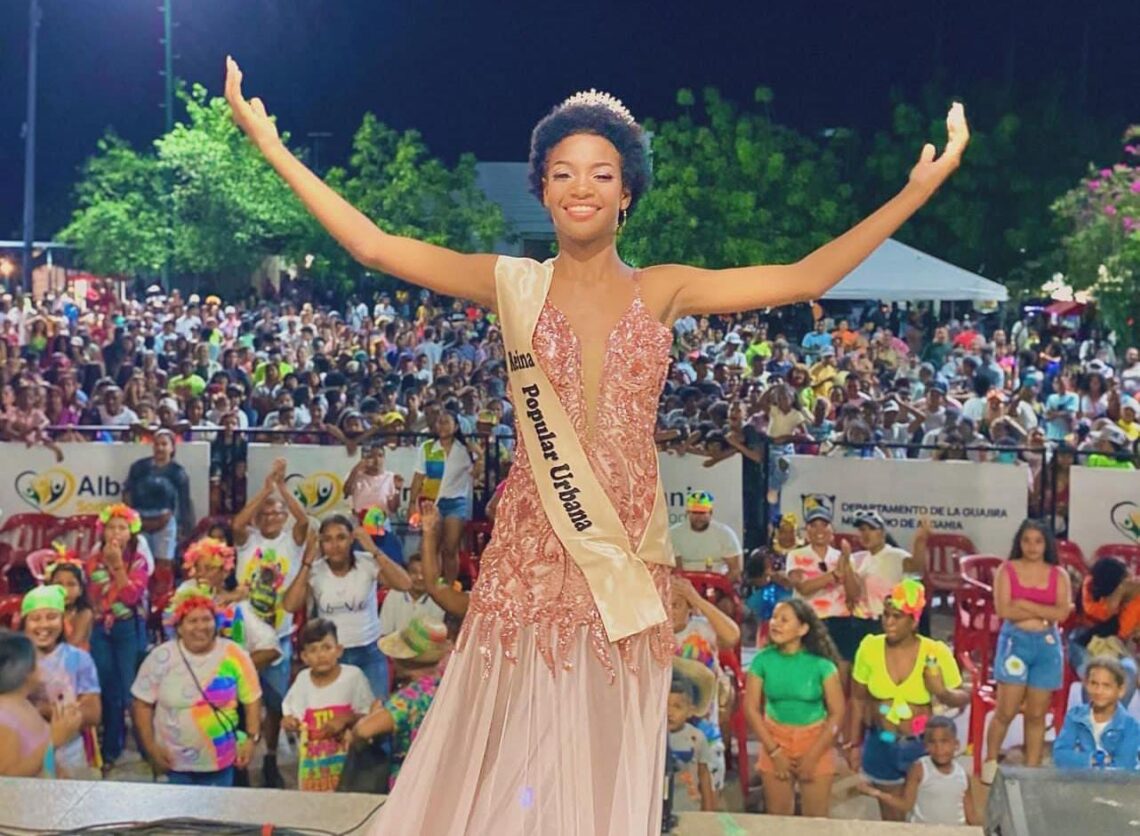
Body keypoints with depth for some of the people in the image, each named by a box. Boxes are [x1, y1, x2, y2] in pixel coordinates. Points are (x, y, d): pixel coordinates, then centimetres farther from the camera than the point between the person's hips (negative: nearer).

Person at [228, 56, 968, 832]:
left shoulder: (662, 292, 5)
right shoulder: (515, 285, 2)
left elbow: (805, 278, 0)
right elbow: (375, 246, -3)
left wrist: (921, 186, -4)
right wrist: (274, 148, -7)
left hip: (629, 547, 1)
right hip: (533, 543, -1)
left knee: (608, 750, 9)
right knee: (516, 743, 3)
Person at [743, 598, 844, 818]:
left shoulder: (821, 664, -13)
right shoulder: (762, 660, -8)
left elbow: (837, 713, -10)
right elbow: (751, 709, -4)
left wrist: (812, 756, -12)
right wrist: (774, 752, -8)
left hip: (815, 740, -2)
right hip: (776, 738, 2)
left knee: (816, 817, 3)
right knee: (777, 816, 8)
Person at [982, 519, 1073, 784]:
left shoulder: (1059, 575, 6)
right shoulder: (1007, 570, 0)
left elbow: (1062, 613, -7)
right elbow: (1003, 609, -11)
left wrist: (1025, 604, -13)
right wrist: (1045, 612, -10)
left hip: (1047, 645, 2)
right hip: (1015, 642, -2)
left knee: (1036, 714, 8)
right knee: (1006, 711, -3)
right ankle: (990, 763, 14)